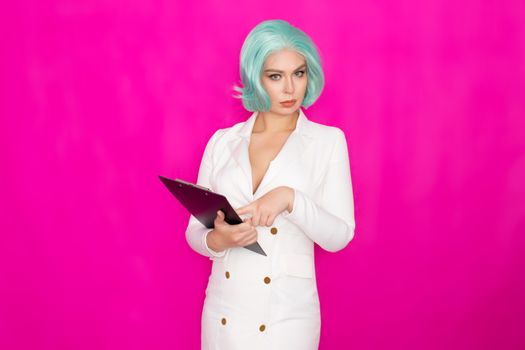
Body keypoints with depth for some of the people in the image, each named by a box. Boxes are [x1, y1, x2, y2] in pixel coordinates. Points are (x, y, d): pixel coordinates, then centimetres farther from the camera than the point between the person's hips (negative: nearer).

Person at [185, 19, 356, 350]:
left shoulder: (328, 140, -3)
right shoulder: (222, 141, 2)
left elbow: (339, 235, -8)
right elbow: (195, 231, 4)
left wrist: (289, 198, -23)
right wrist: (218, 240, -17)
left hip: (286, 315, -2)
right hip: (223, 312, 2)